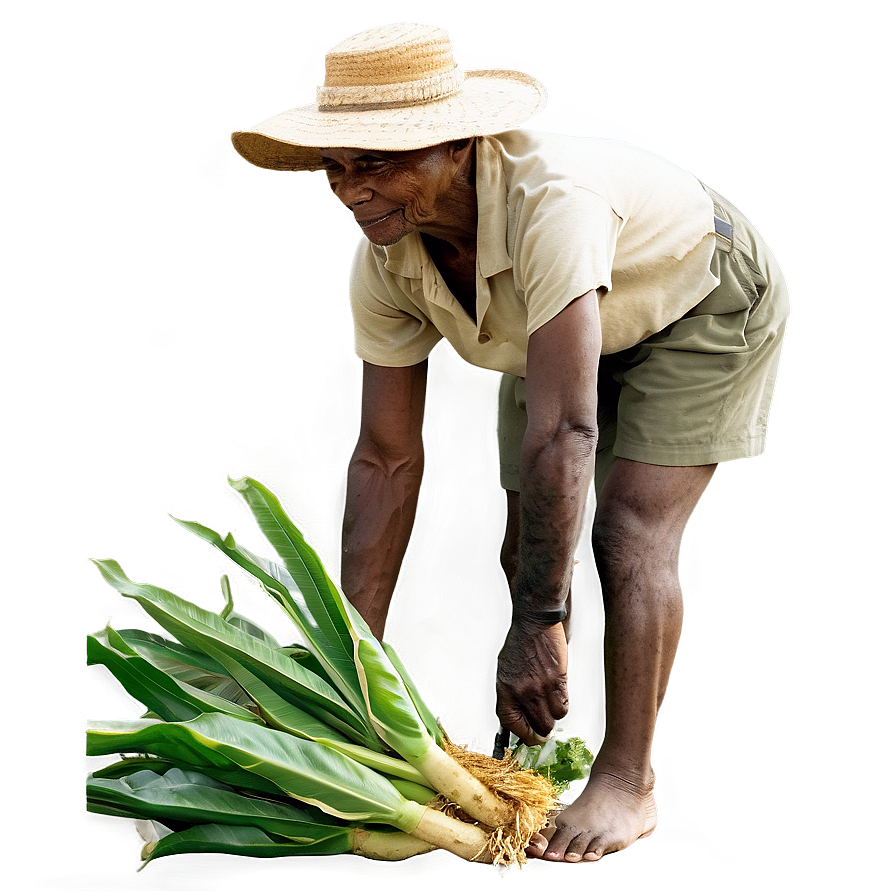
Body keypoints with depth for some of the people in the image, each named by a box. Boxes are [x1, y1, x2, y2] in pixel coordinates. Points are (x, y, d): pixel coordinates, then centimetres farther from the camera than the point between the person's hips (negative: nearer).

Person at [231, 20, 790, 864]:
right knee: (525, 550, 2)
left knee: (629, 531, -20)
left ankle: (626, 781, -10)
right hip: (569, 333, 6)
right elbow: (387, 462, -17)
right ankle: (542, 753, 21)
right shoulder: (383, 262, -23)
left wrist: (536, 622, -45)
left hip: (702, 308, -6)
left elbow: (563, 429, -47)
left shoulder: (552, 200, -45)